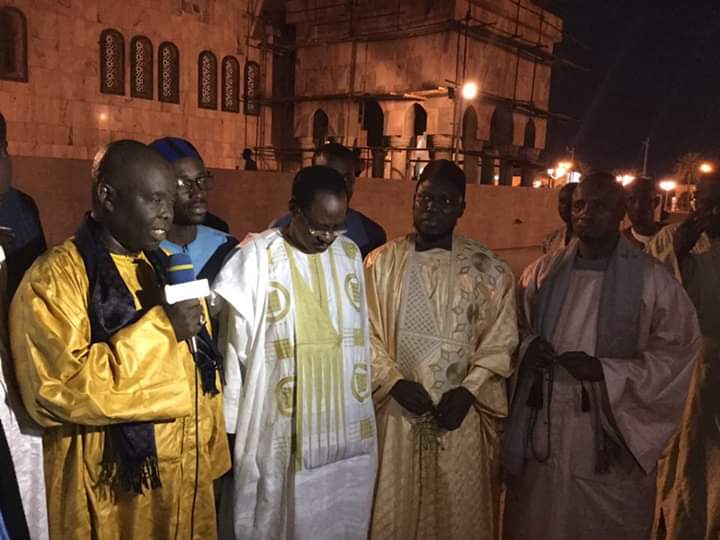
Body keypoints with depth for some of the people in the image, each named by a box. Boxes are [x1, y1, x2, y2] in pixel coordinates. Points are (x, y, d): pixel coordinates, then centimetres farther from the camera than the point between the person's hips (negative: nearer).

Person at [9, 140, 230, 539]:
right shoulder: (54, 279, -15)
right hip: (112, 486, -6)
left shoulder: (166, 266, 8)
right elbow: (59, 388, -24)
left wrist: (209, 454, 11)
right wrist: (159, 329, -25)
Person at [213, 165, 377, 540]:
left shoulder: (350, 254, 3)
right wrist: (233, 423, -1)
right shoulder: (257, 258, -13)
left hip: (347, 427, 5)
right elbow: (236, 344, -7)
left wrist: (362, 403, 14)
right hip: (280, 431, -4)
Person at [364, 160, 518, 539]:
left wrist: (468, 390, -12)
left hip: (461, 415, 0)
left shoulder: (488, 270, -1)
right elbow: (365, 333, 0)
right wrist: (394, 382, -12)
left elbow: (500, 340, 0)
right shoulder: (382, 263, 1)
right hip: (397, 413, 1)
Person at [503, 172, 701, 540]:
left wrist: (606, 371, -17)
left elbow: (678, 350, -6)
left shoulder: (653, 279, -6)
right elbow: (516, 328, 15)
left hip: (610, 433, -2)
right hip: (543, 427, 3)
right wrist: (528, 347, -9)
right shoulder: (542, 272, 4)